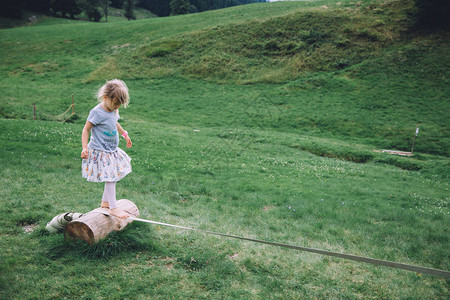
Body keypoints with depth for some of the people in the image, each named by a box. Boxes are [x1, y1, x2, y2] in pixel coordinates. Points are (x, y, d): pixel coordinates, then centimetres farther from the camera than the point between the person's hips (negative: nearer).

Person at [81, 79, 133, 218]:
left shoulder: (114, 110, 3)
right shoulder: (97, 113, -20)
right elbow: (86, 129, -14)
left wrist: (125, 134, 32)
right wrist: (84, 147, -22)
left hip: (112, 151, 8)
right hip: (101, 152, -8)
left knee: (112, 177, 15)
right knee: (110, 178, -6)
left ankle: (105, 201, 31)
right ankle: (113, 207, 3)